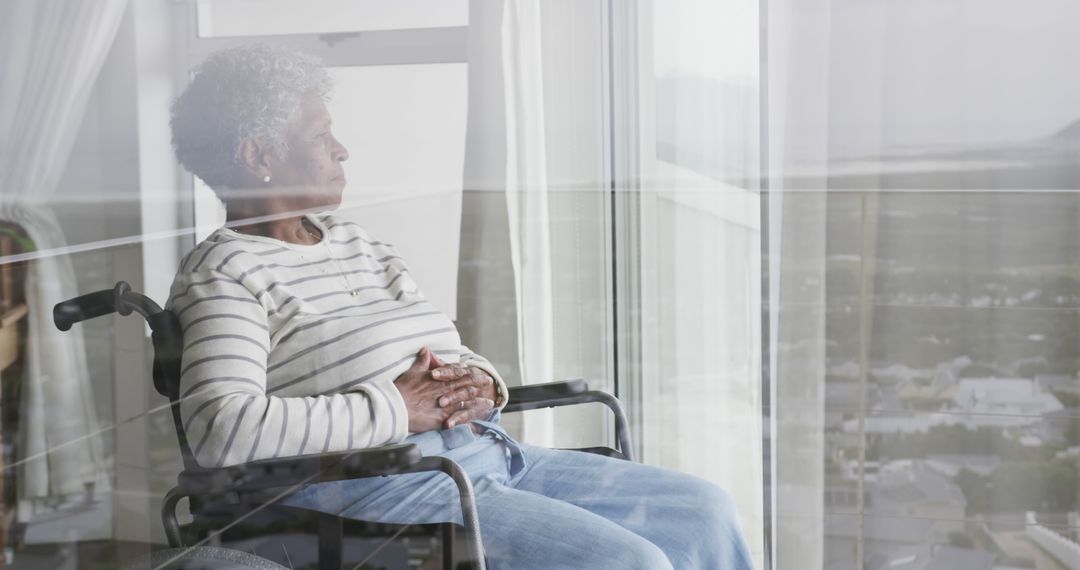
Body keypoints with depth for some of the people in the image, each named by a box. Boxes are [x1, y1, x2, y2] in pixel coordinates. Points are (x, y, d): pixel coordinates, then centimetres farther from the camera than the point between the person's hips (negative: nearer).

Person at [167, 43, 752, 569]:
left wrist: (479, 381, -1)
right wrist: (395, 409, -19)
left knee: (703, 507, 2)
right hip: (379, 489, -9)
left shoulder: (354, 243, 21)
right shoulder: (225, 272, -5)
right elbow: (220, 428, -22)